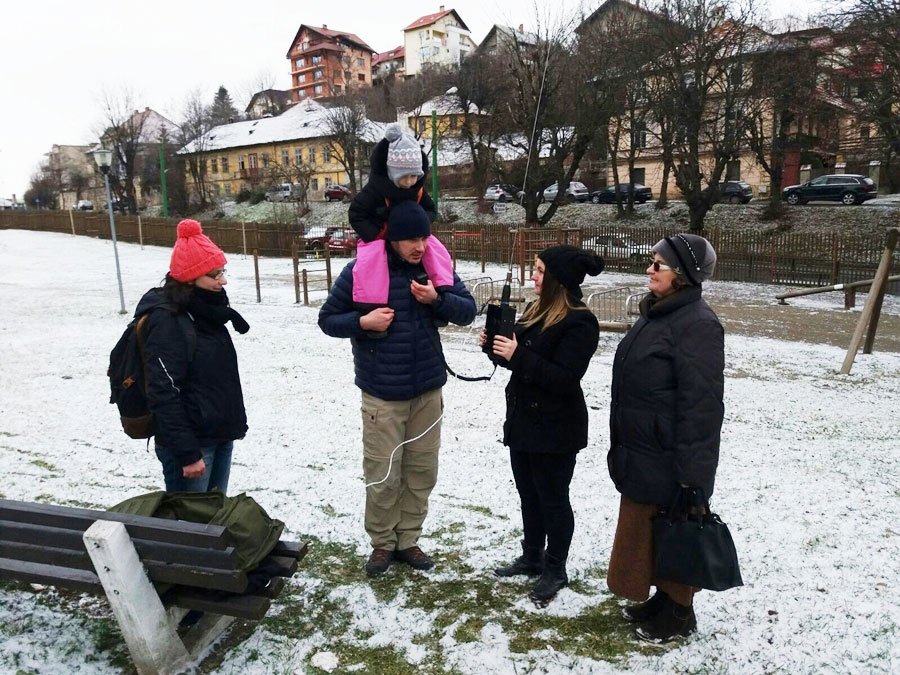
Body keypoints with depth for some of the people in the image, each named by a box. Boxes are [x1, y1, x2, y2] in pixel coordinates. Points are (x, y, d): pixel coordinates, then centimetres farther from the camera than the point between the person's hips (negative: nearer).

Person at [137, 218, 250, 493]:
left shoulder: (205, 312, 7)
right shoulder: (166, 320, -18)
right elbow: (164, 395, -21)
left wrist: (233, 425, 18)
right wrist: (187, 454, -21)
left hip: (220, 435, 8)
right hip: (191, 442, -8)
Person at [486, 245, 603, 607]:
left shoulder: (580, 323, -18)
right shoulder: (536, 311, 9)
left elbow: (565, 379, -25)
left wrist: (517, 355, -28)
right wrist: (498, 346, -4)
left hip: (555, 430, -8)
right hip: (523, 420, 9)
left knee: (552, 499, 6)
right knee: (529, 494, 19)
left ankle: (555, 570, 24)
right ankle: (532, 557, 36)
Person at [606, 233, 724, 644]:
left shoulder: (697, 324, -20)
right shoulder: (656, 314, 10)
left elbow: (701, 405, -22)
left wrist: (691, 472, -21)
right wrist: (623, 448, 21)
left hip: (668, 461, -9)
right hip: (641, 453, 9)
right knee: (646, 532, 20)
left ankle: (679, 614, 27)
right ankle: (662, 597, 39)